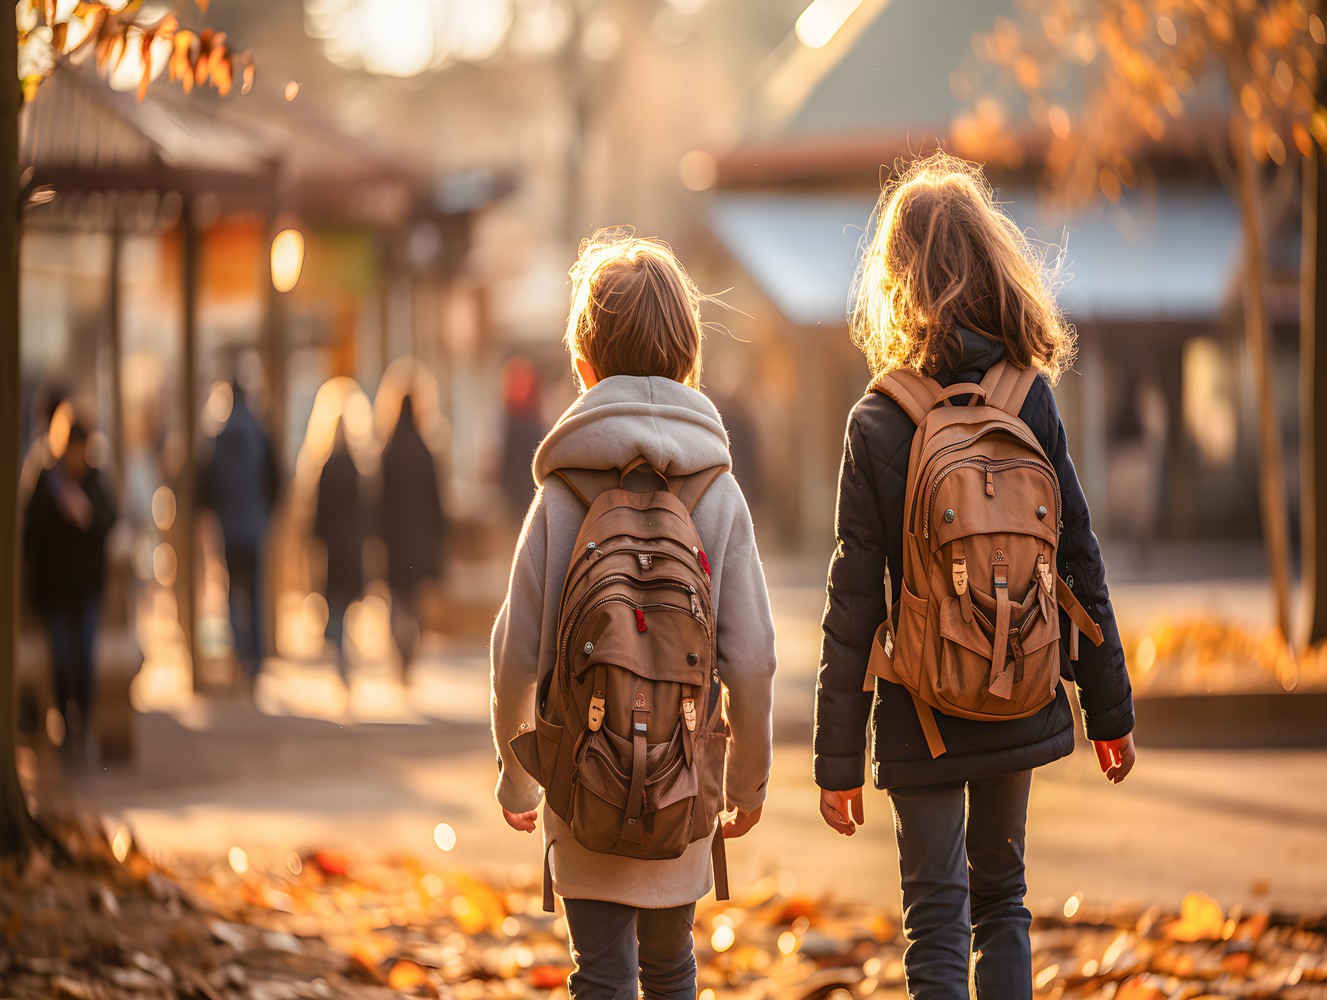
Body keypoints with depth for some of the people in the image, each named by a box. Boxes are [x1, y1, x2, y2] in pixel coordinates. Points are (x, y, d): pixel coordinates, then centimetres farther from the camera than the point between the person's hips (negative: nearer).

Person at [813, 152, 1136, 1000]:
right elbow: (1080, 564, 0)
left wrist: (839, 758, -4)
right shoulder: (1031, 401, -5)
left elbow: (854, 604, -10)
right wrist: (1109, 711, 10)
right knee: (1002, 898, 19)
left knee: (937, 922, 2)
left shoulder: (878, 425, -12)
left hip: (921, 719, -3)